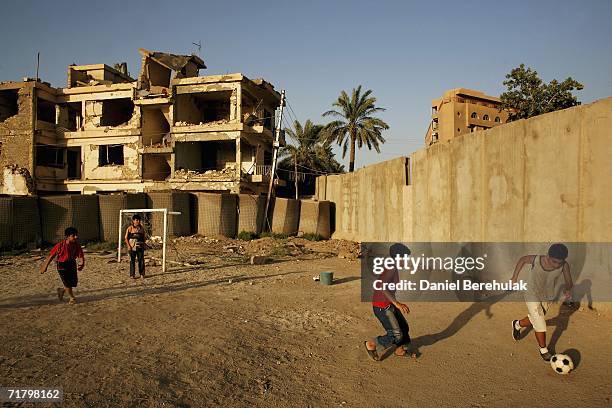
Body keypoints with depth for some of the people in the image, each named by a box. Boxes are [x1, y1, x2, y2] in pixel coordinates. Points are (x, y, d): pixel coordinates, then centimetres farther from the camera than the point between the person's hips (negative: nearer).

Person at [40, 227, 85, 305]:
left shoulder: (77, 246, -9)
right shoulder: (60, 245, -18)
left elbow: (81, 256, -9)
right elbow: (51, 255, -8)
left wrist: (82, 264, -30)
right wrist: (45, 266, -1)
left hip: (72, 264, 4)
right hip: (62, 265, -4)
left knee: (74, 282, 5)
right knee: (67, 283, -7)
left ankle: (61, 290, 36)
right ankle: (72, 298, 15)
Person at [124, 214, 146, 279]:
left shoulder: (142, 228, 7)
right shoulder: (130, 228, -2)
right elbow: (126, 238, -1)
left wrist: (143, 245, 7)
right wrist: (128, 246, -10)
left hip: (140, 247, 2)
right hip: (132, 247, -2)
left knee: (141, 260, 2)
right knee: (132, 261, 3)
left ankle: (142, 274, 11)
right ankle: (132, 275, 11)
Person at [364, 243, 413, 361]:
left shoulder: (392, 268, 9)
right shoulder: (391, 269, -22)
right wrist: (397, 303, -37)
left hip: (390, 305, 10)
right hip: (382, 307, -10)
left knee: (404, 327, 18)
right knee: (396, 335, -8)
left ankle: (400, 350, 39)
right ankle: (371, 344, 9)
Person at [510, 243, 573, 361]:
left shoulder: (564, 265, -22)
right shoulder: (536, 260, -28)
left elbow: (569, 282, -9)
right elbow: (523, 259, -7)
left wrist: (568, 289, -33)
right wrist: (514, 277, -6)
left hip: (547, 298, 4)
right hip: (532, 296, -4)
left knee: (534, 320, 21)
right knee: (540, 324, -4)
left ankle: (517, 324, 49)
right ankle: (543, 350, 16)